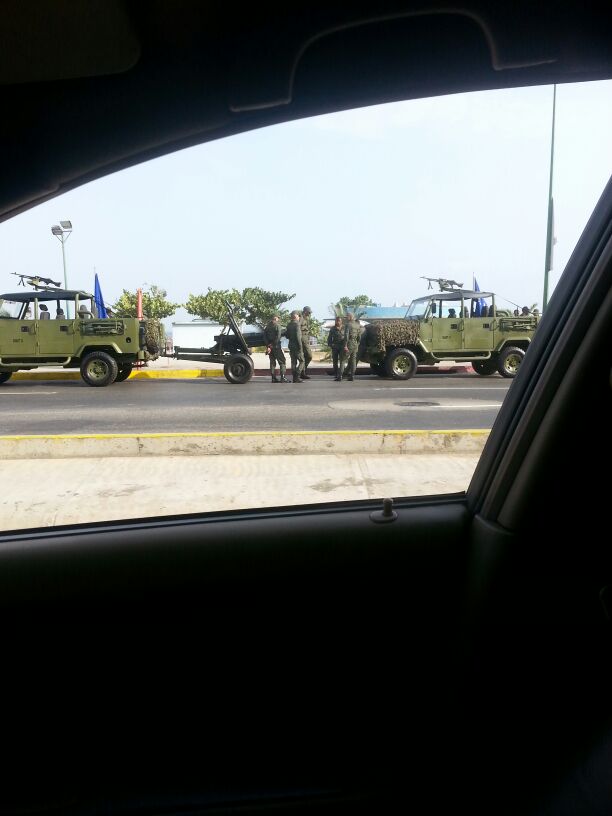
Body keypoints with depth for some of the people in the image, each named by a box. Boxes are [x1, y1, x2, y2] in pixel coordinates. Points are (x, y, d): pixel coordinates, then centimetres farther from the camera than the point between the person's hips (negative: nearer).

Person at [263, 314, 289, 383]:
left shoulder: (267, 326, 12)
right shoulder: (277, 325, -6)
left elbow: (264, 336, 7)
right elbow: (278, 336, -16)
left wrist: (268, 345, 0)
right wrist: (274, 345, -14)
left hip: (269, 346, 6)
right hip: (276, 346, -6)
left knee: (272, 362, 12)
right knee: (282, 361, -2)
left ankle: (274, 378, 10)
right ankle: (282, 377, -12)